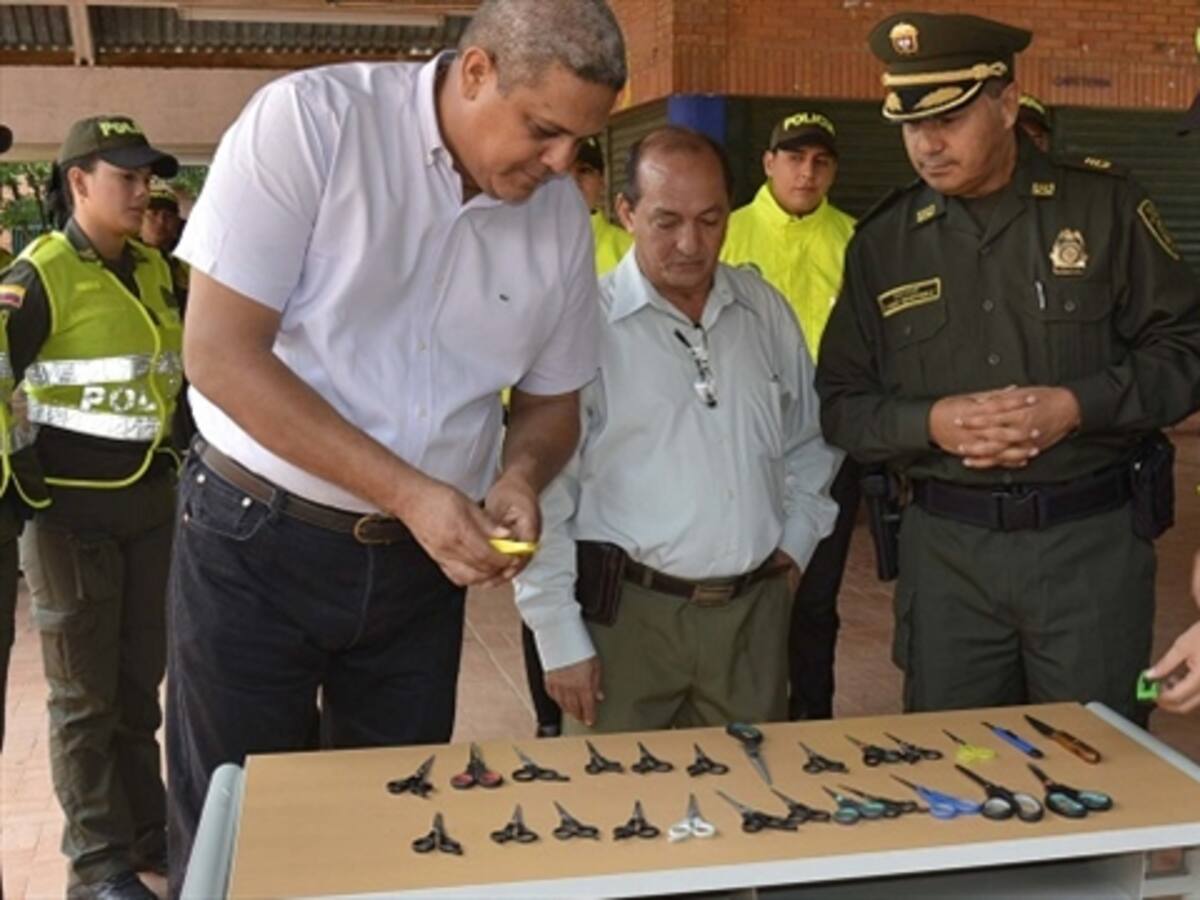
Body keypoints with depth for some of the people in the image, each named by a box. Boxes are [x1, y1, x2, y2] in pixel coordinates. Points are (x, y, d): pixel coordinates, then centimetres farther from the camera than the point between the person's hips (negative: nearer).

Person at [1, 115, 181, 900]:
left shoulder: (154, 268, 7)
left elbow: (183, 361, 21)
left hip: (152, 498, 6)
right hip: (75, 507, -6)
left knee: (140, 681, 16)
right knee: (85, 695, 6)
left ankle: (148, 836, 30)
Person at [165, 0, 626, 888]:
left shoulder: (561, 215, -1)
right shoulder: (309, 120, -15)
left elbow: (553, 399, 10)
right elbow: (221, 354, -19)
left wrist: (519, 479, -13)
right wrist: (408, 493, -22)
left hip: (423, 561, 4)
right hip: (254, 539, -3)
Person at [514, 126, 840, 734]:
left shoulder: (766, 312, 7)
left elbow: (809, 440, 20)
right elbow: (542, 498, -9)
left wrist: (796, 541, 10)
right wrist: (560, 641, -8)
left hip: (755, 610, 5)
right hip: (626, 612, -4)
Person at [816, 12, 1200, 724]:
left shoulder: (1104, 205, -1)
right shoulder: (882, 242, 4)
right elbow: (841, 404, 5)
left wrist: (1077, 406, -16)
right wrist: (931, 423, -14)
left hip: (1093, 541, -1)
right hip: (945, 549, 2)